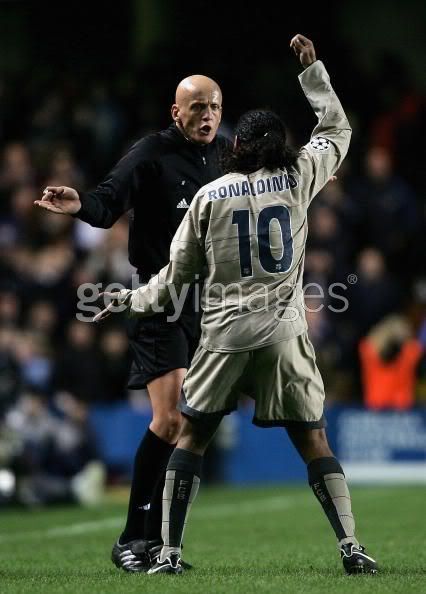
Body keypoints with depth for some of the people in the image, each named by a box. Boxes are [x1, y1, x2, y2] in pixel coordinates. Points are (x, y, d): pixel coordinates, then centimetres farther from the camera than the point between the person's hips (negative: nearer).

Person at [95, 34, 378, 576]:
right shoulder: (297, 179, 3)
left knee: (192, 435, 9)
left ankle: (169, 552, 5)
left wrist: (132, 299, 24)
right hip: (283, 330, 0)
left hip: (224, 331, 0)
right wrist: (312, 68, 25)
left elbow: (178, 274, 8)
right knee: (313, 440, 6)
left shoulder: (209, 196, 3)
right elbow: (337, 131, 20)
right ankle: (351, 547, -4)